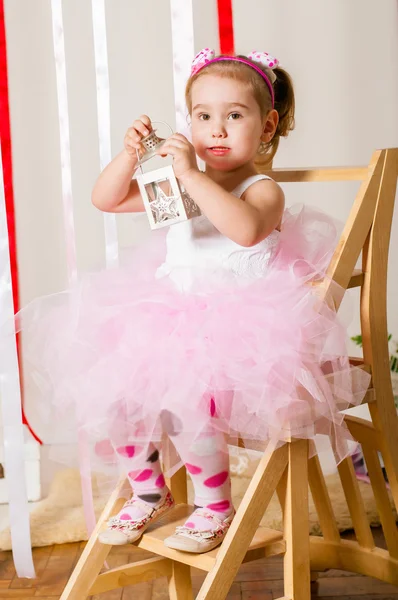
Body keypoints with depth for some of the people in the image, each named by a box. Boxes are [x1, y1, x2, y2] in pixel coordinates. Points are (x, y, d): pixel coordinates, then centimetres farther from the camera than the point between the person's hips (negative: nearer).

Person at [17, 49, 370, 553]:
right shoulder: (180, 183, 13)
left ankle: (215, 506, -1)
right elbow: (104, 199, 13)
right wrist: (130, 156, -4)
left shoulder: (262, 190, -6)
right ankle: (149, 492, 18)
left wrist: (192, 175, -30)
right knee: (114, 391, -6)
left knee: (183, 400, -28)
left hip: (237, 330, -7)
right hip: (172, 321, 7)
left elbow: (246, 229, -31)